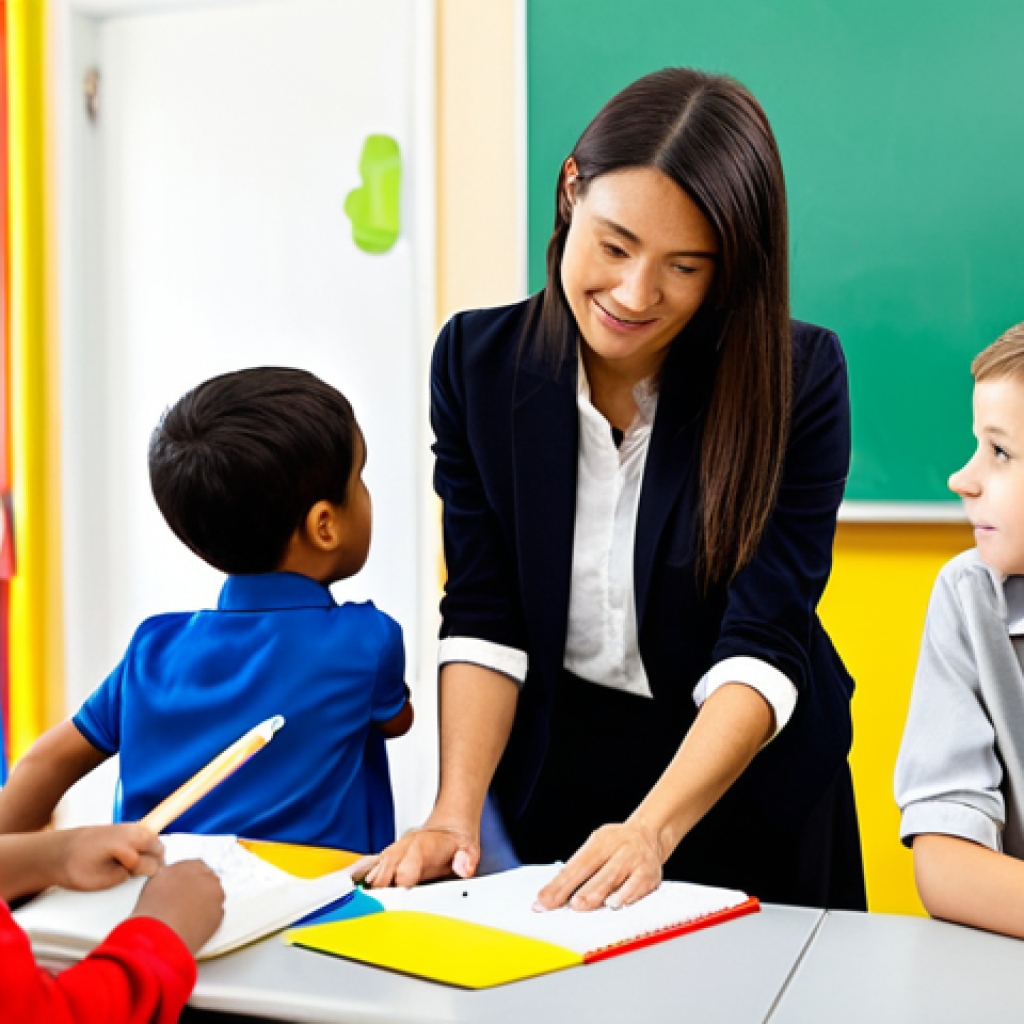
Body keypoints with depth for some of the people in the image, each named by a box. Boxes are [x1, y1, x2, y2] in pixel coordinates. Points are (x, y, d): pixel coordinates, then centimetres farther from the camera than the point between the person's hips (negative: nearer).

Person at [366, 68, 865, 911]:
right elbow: (482, 619, -8)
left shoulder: (800, 377, -15)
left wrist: (652, 829, -32)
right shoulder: (478, 360, -7)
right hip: (548, 770, 1)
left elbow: (761, 648, -19)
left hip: (743, 780, -1)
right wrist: (455, 813, -20)